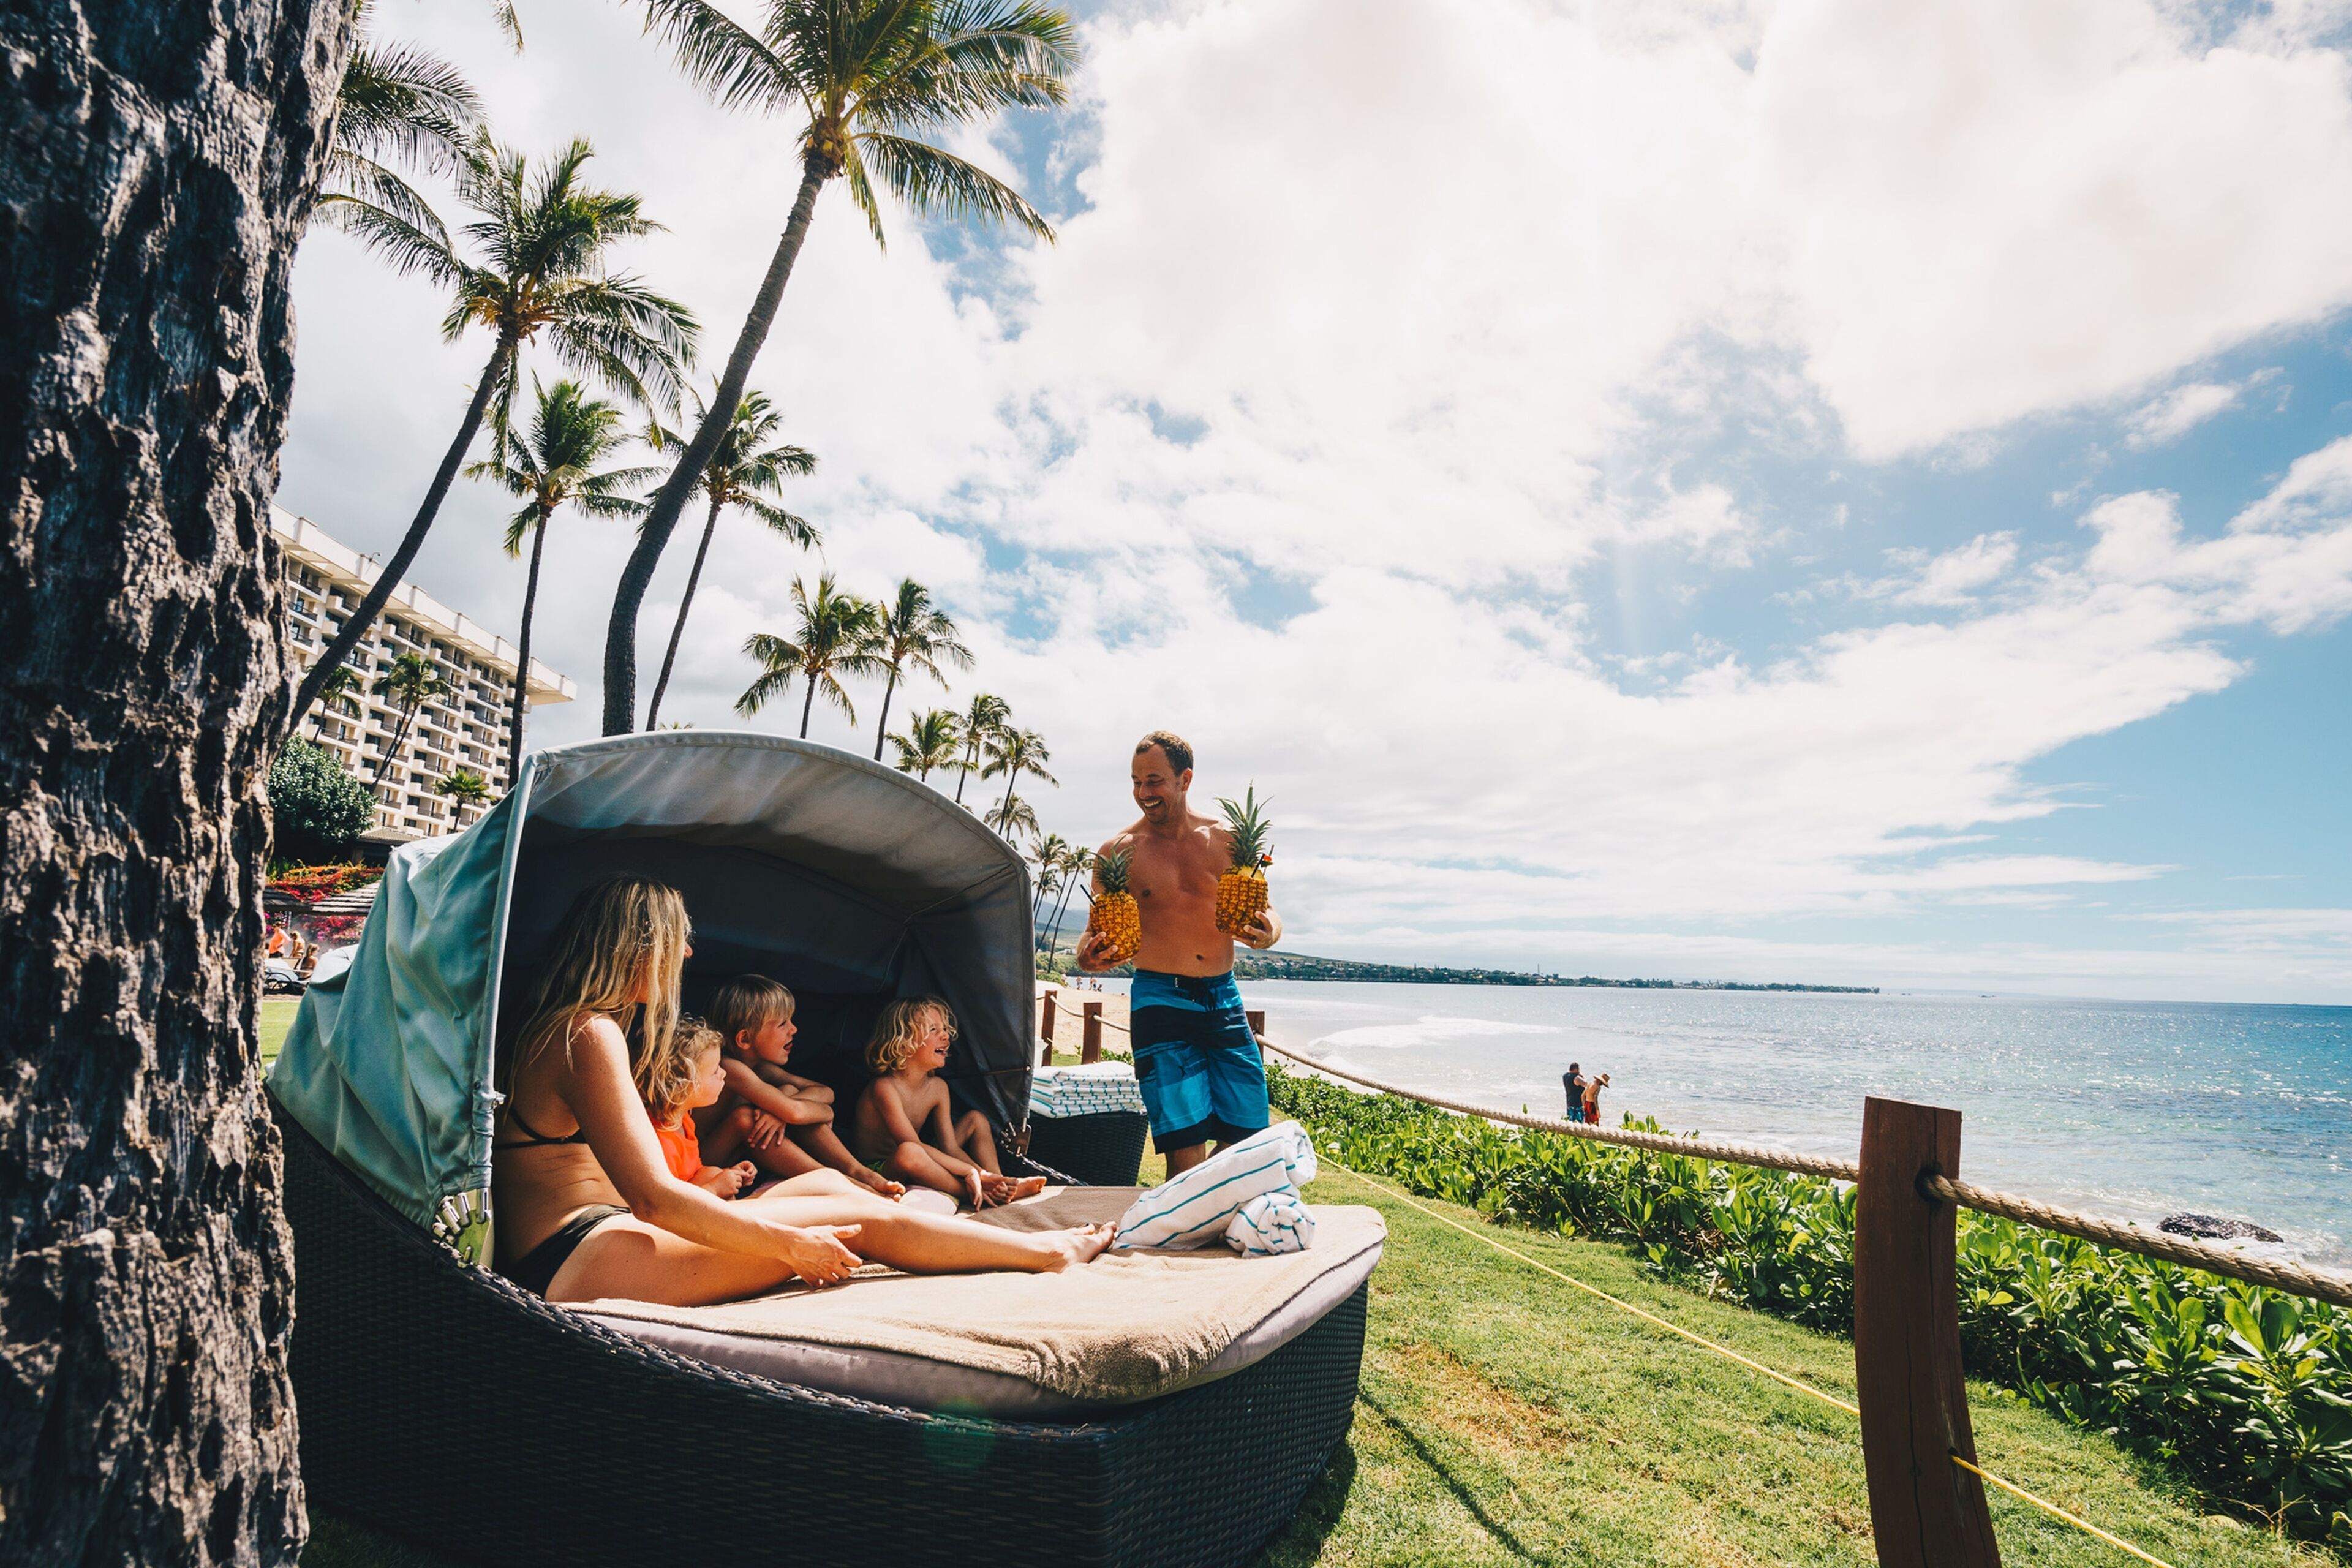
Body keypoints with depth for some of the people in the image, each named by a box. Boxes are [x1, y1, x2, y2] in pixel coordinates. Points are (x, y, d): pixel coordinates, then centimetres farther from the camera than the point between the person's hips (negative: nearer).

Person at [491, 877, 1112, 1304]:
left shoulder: (559, 1029, 17)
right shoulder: (590, 1035, -16)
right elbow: (654, 1196, -21)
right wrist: (790, 1244, -16)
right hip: (578, 1259, -10)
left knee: (826, 1180, 6)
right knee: (862, 1223, -10)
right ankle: (1046, 1251, 3)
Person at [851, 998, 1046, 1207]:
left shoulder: (938, 1087, 2)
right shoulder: (885, 1088, -22)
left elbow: (950, 1147, -3)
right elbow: (913, 1146, -30)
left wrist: (984, 1174, -21)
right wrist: (970, 1172, -30)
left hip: (918, 1170, 8)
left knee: (975, 1119, 6)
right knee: (908, 1153, -40)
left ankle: (997, 1186, -15)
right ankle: (979, 1197, -25)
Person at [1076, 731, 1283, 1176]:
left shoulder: (1226, 840, 6)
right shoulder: (1119, 852, 1)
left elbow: (1263, 913, 10)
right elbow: (1100, 934, 2)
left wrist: (1268, 931, -13)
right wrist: (1088, 957, -21)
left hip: (1224, 998, 3)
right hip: (1160, 1001, -3)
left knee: (1247, 1142, 5)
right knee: (1186, 1150, -6)